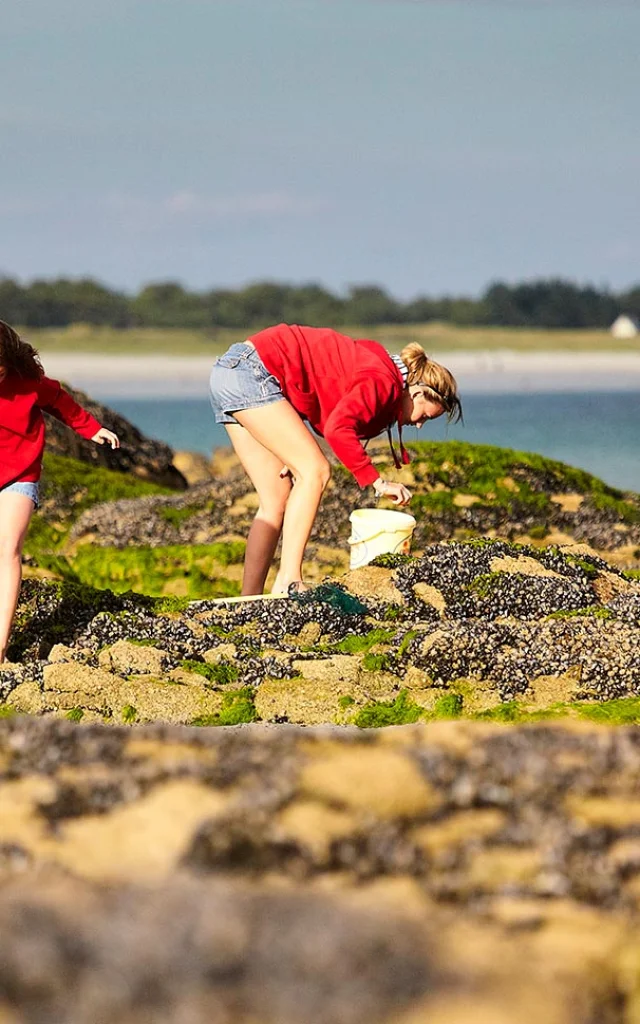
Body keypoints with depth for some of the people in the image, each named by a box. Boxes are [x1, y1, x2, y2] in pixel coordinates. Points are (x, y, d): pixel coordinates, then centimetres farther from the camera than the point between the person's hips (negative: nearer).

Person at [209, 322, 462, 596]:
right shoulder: (384, 382, -13)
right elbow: (337, 428, -27)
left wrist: (298, 458, -4)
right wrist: (376, 481, -22)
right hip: (253, 371, -10)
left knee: (277, 499, 7)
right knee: (315, 471, -12)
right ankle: (288, 582, -18)